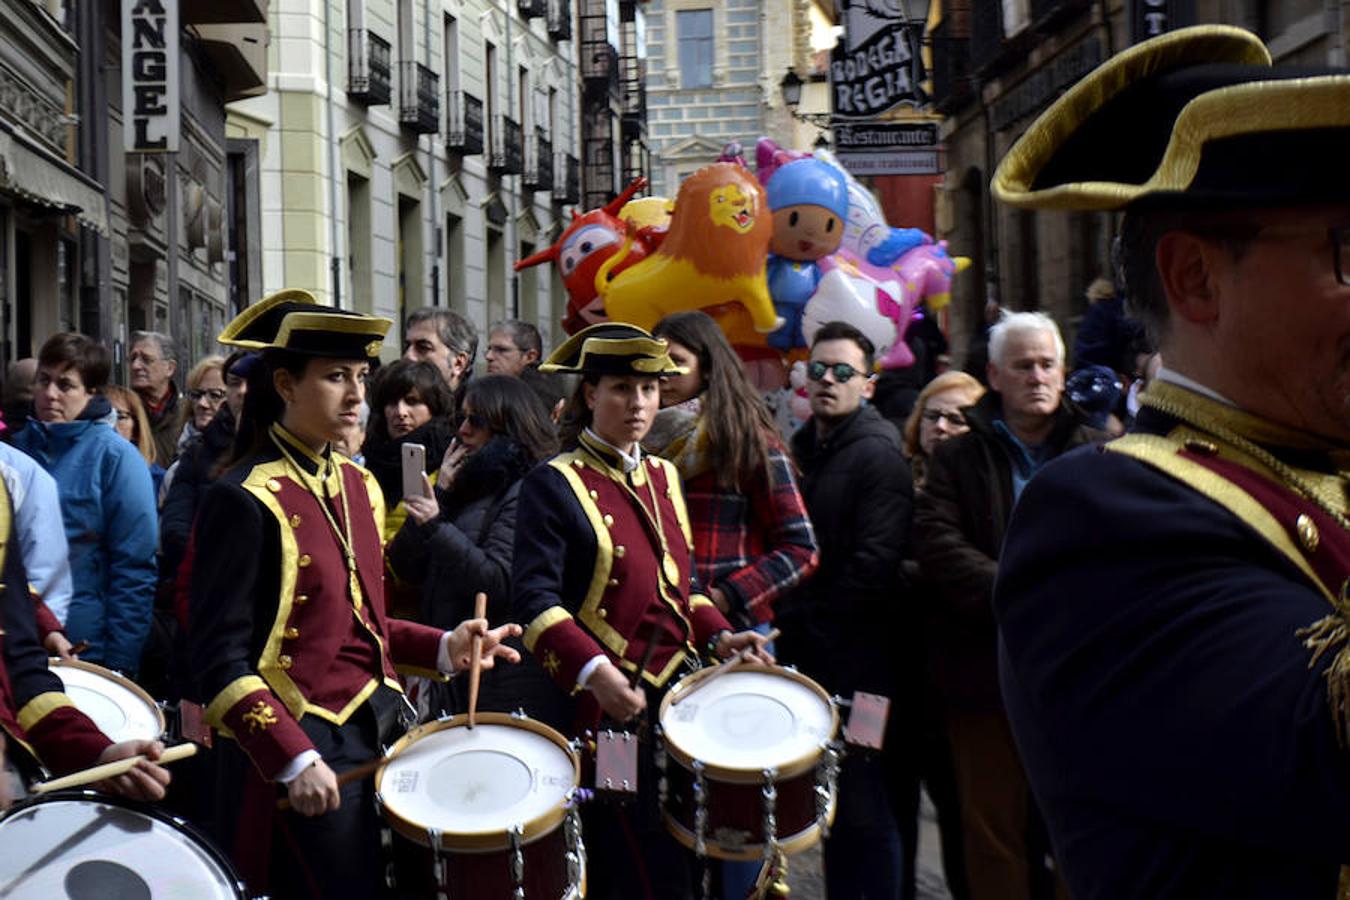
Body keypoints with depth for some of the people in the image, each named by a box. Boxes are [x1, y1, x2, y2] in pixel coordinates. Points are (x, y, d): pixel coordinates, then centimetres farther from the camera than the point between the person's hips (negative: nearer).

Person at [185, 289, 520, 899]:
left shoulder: (359, 486, 10)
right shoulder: (244, 501, -13)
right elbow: (221, 662, -15)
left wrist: (444, 649, 3)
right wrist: (294, 761, -21)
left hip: (384, 727, 8)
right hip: (304, 750, -8)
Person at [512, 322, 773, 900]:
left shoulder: (663, 478, 15)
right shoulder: (554, 486, -7)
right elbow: (535, 599, -17)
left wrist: (717, 636, 3)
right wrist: (594, 672, -30)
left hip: (678, 691, 7)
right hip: (611, 705, -7)